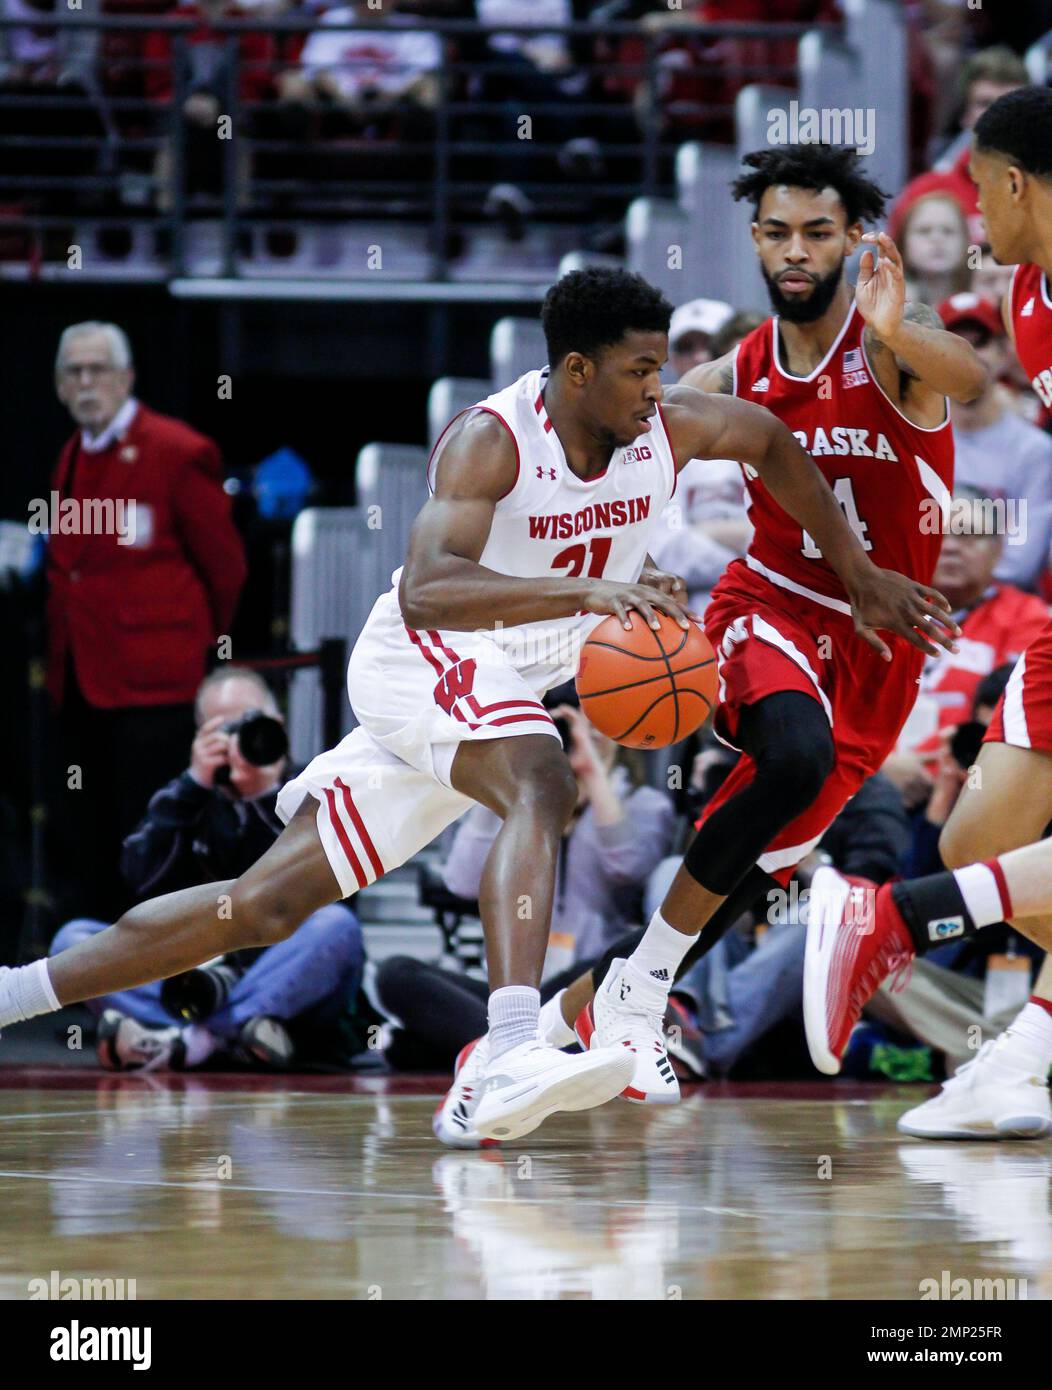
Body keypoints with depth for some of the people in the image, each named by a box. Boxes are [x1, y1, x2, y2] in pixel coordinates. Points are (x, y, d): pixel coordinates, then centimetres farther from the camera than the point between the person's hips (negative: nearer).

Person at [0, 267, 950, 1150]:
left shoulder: (672, 429, -6)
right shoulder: (490, 442, -23)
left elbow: (773, 443, 17)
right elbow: (425, 590, -39)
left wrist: (861, 576, 16)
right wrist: (586, 589, -50)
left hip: (516, 688, 7)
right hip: (426, 660, -7)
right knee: (543, 788, -36)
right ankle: (512, 1060, -51)